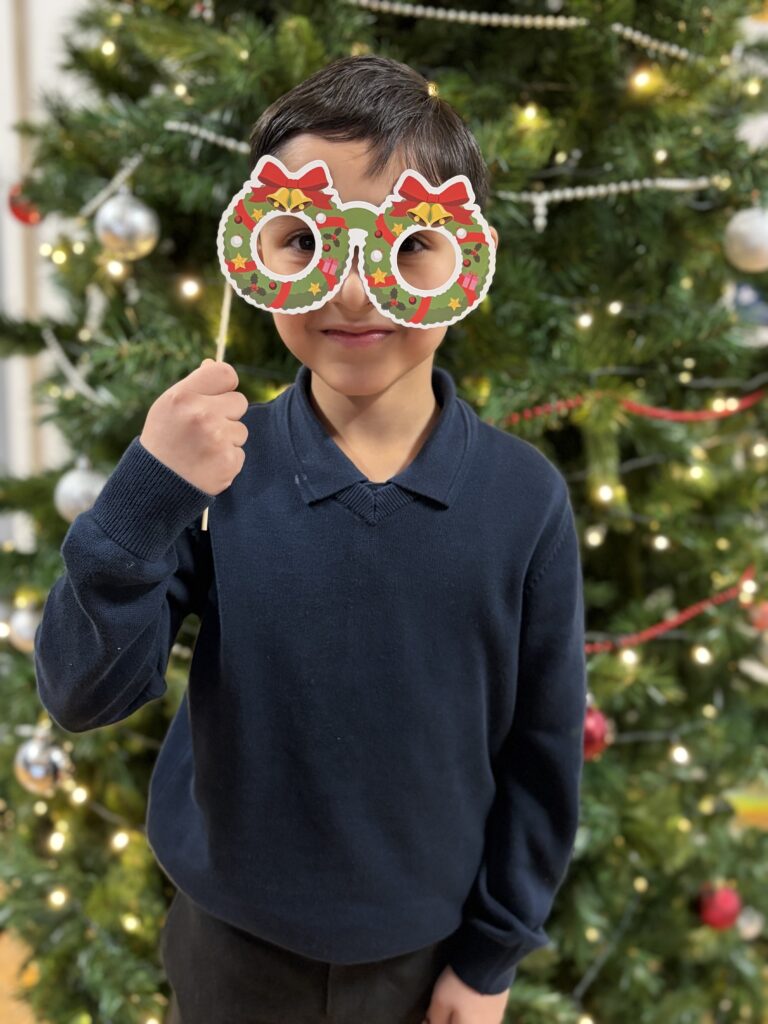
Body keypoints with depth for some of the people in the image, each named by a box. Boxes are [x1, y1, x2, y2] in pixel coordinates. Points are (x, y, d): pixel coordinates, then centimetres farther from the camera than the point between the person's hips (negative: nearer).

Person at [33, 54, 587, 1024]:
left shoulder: (523, 496, -17)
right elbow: (81, 694, -19)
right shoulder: (222, 467, -17)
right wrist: (145, 494, -32)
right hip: (232, 942, 1)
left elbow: (542, 749, -7)